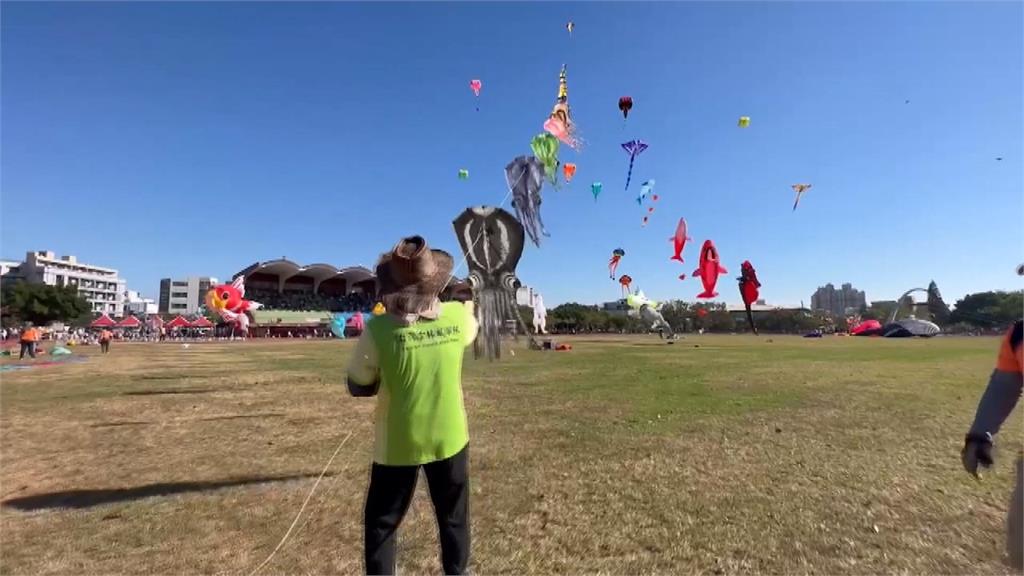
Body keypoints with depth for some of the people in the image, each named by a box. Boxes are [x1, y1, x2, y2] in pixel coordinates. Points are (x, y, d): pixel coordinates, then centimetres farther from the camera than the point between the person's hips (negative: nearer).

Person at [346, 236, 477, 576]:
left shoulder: (380, 328, -22)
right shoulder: (458, 316, -14)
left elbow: (358, 387, -9)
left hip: (398, 443, -2)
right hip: (450, 437, 3)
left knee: (381, 524, 21)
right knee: (454, 519, 24)